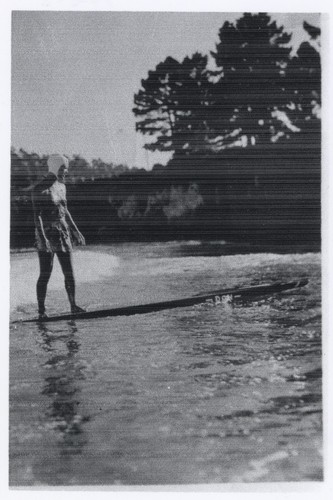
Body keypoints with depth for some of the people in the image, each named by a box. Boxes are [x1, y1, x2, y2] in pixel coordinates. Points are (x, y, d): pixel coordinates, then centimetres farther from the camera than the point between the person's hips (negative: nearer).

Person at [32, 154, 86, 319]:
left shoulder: (61, 186, 11)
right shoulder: (39, 189, -11)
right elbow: (37, 215, -16)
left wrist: (75, 230, 20)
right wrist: (42, 238, -25)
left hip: (63, 233, 7)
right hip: (47, 233, -7)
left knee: (69, 272, 7)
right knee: (45, 274, -4)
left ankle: (73, 305, 17)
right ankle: (41, 310, 6)